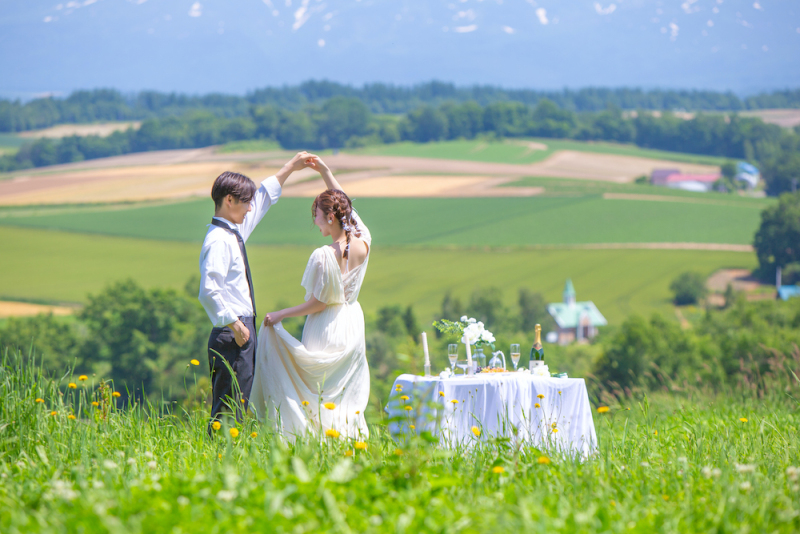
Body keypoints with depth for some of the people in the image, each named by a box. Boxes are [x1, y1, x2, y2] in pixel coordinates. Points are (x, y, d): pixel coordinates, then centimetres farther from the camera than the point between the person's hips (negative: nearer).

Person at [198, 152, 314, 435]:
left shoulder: (236, 231, 13)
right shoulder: (218, 241, -15)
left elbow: (264, 198, 28)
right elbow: (209, 291, -24)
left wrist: (290, 167, 33)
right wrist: (234, 324, -20)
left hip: (243, 329, 10)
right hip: (231, 335, -10)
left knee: (240, 403, 11)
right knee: (228, 408, -9)